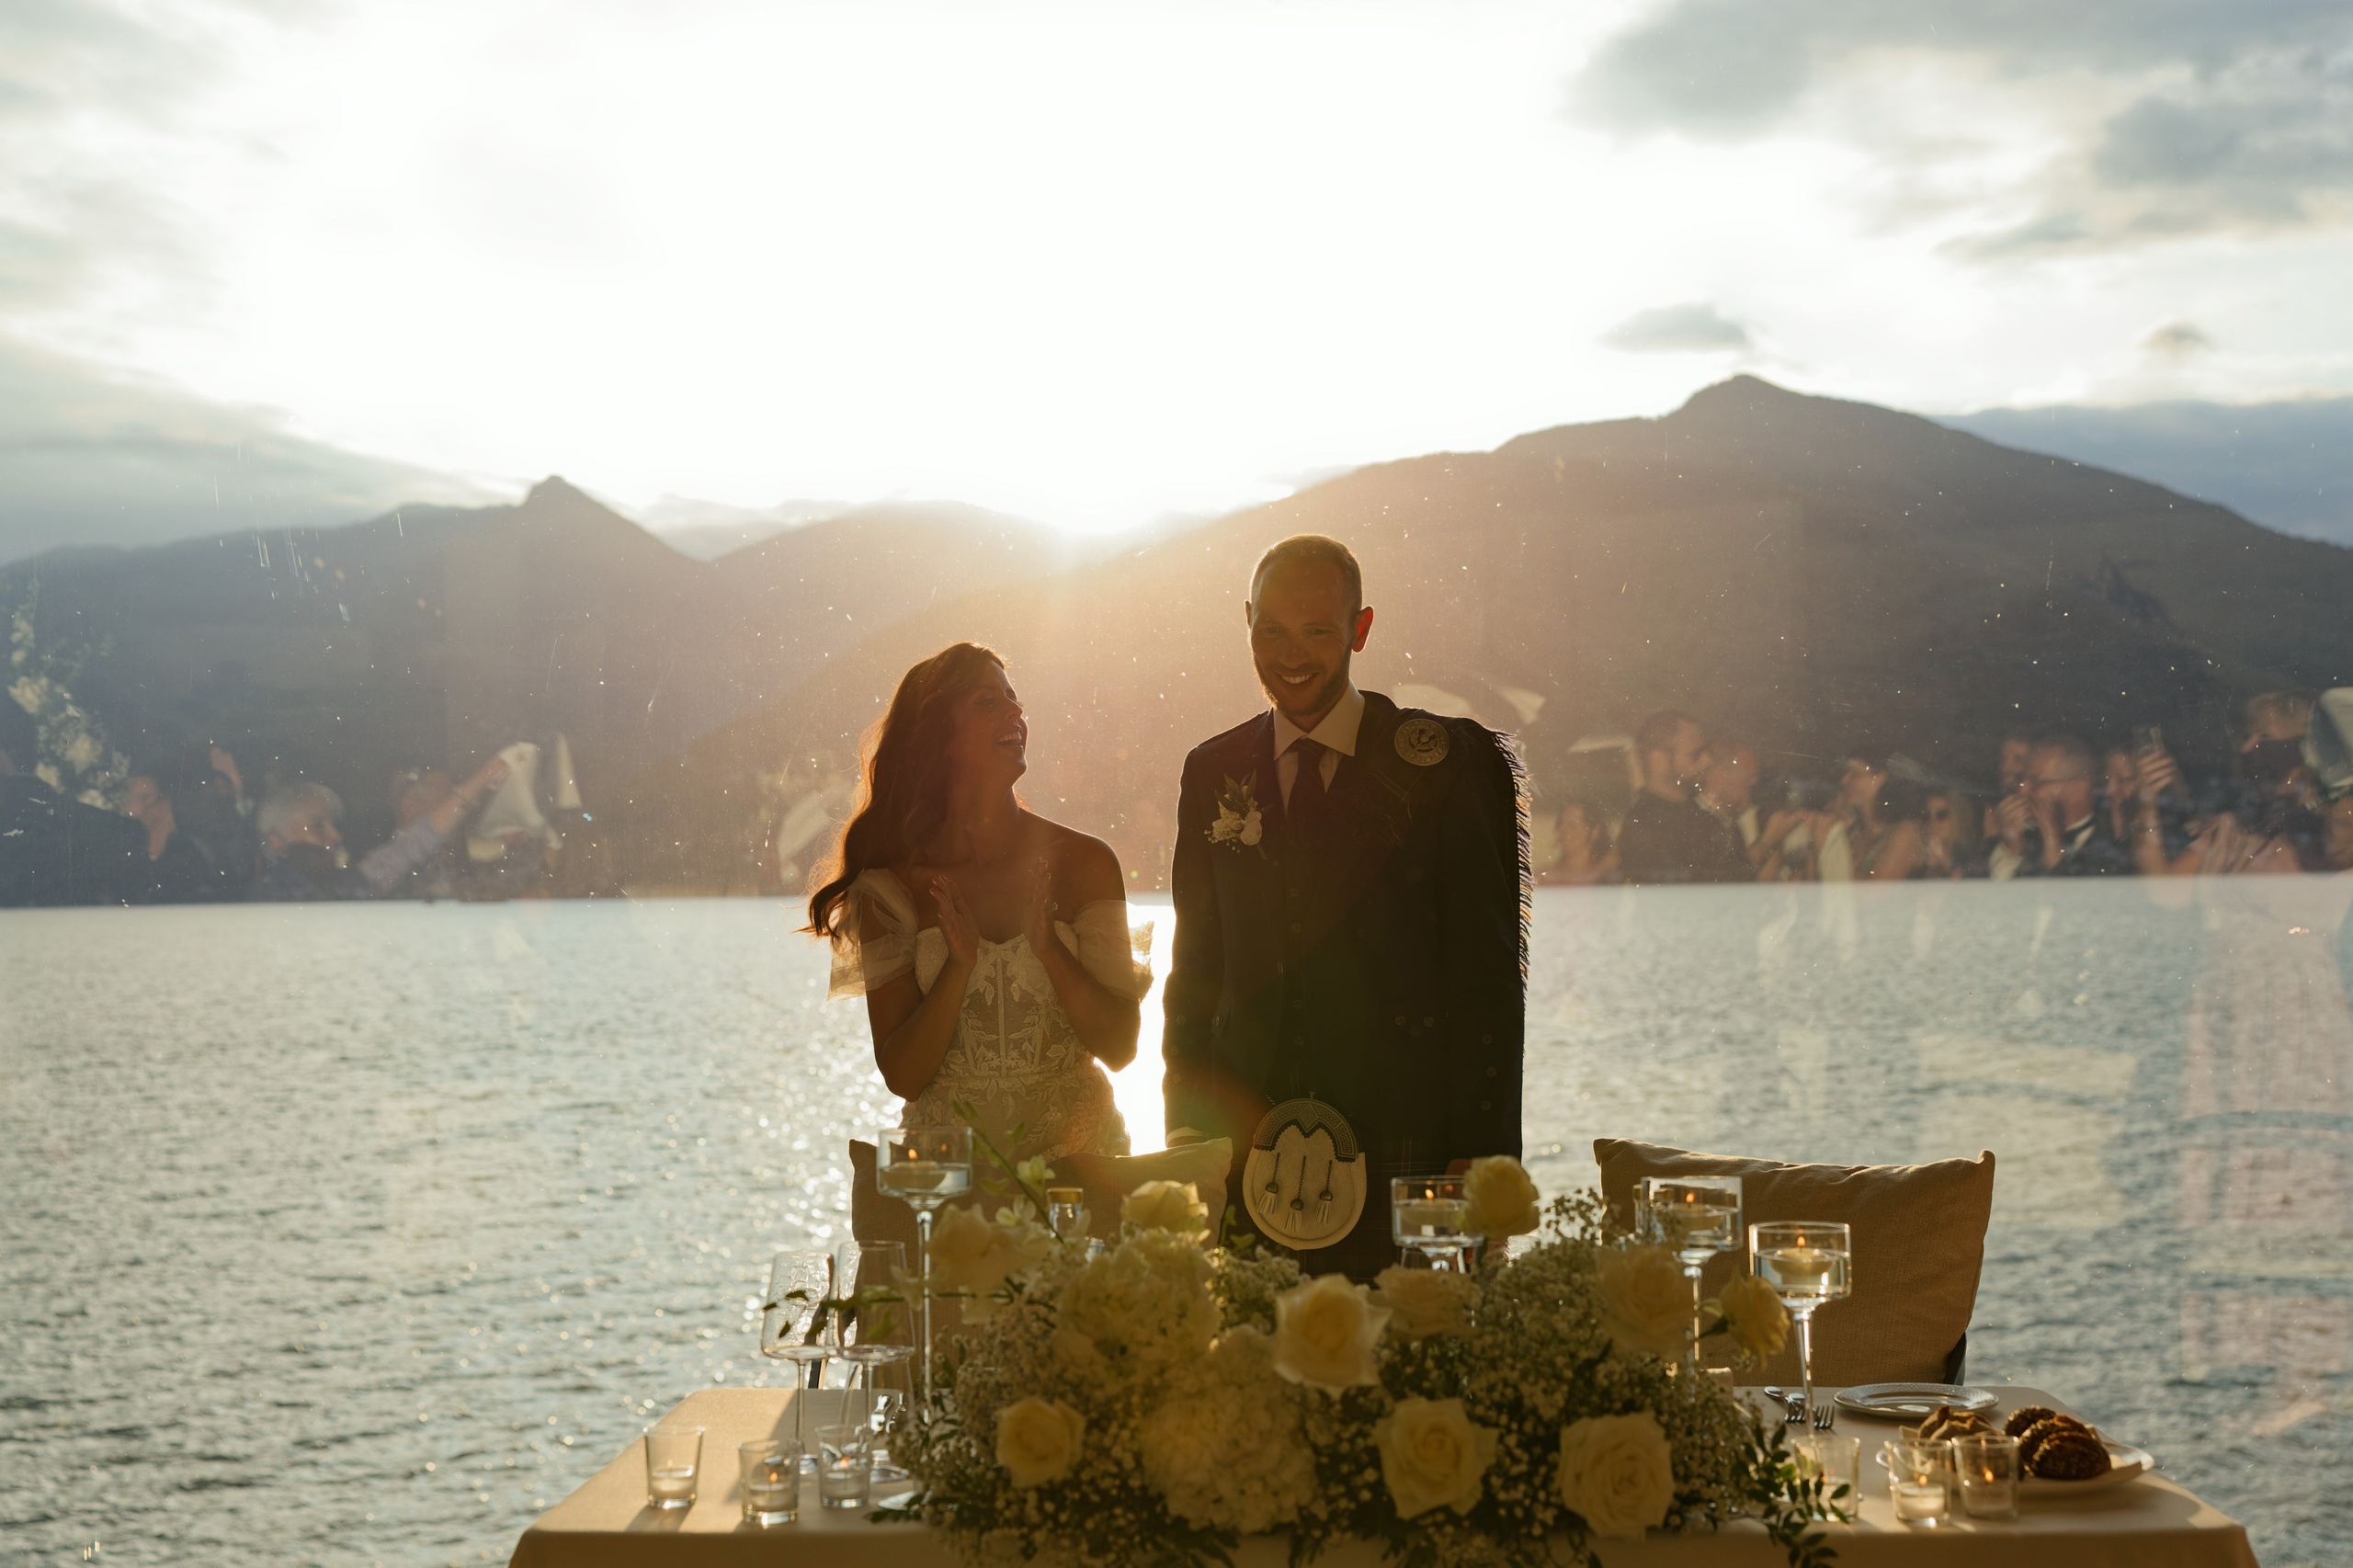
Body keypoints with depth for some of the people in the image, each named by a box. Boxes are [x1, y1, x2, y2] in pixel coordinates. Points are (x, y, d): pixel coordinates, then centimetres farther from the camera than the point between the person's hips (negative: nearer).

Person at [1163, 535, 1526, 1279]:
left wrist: (1480, 1153, -8)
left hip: (1405, 1157, -3)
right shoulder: (1211, 773, 13)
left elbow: (1491, 970, -2)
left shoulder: (1454, 763, 1)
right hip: (1247, 1153, 3)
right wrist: (1186, 1126, 7)